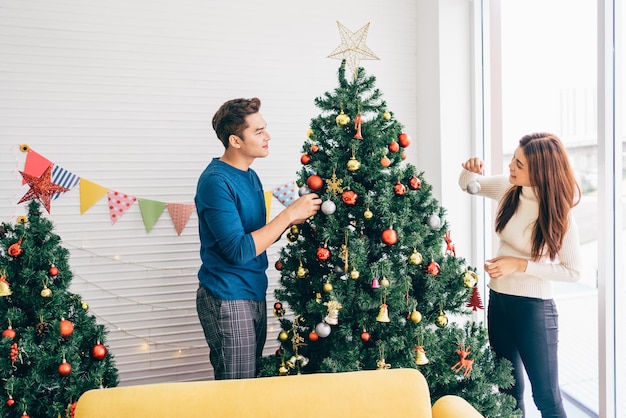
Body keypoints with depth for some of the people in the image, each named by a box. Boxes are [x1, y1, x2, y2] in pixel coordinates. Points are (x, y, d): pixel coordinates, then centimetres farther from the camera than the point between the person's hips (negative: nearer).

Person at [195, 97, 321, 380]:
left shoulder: (250, 176, 9)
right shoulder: (215, 181, -18)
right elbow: (239, 251, -25)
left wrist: (289, 221, -2)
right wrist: (289, 213, -22)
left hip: (254, 294, 9)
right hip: (228, 300, -9)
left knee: (254, 380, 18)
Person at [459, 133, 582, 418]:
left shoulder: (559, 214, -18)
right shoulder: (508, 189, -4)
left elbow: (573, 271, -13)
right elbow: (468, 184, 13)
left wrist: (520, 264, -19)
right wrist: (471, 169, -10)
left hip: (534, 307, -6)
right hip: (498, 299, 6)